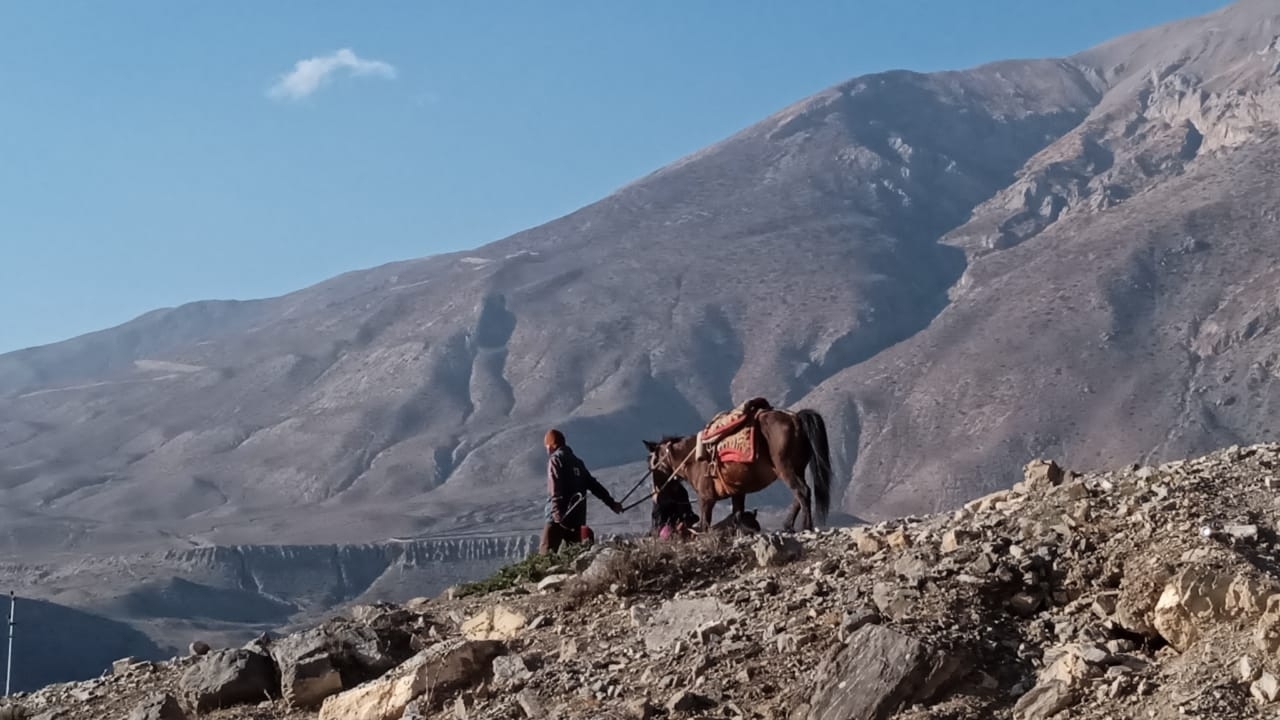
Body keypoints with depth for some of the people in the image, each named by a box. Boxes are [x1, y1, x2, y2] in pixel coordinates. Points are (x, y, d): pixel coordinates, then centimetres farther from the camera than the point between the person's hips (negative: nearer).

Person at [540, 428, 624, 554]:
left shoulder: (555, 460, -4)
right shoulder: (577, 461, 17)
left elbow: (555, 491, -16)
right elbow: (593, 484, 18)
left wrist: (558, 515, -25)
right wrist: (611, 503, 24)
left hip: (560, 517, -7)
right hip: (578, 518, 7)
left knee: (546, 552, -10)